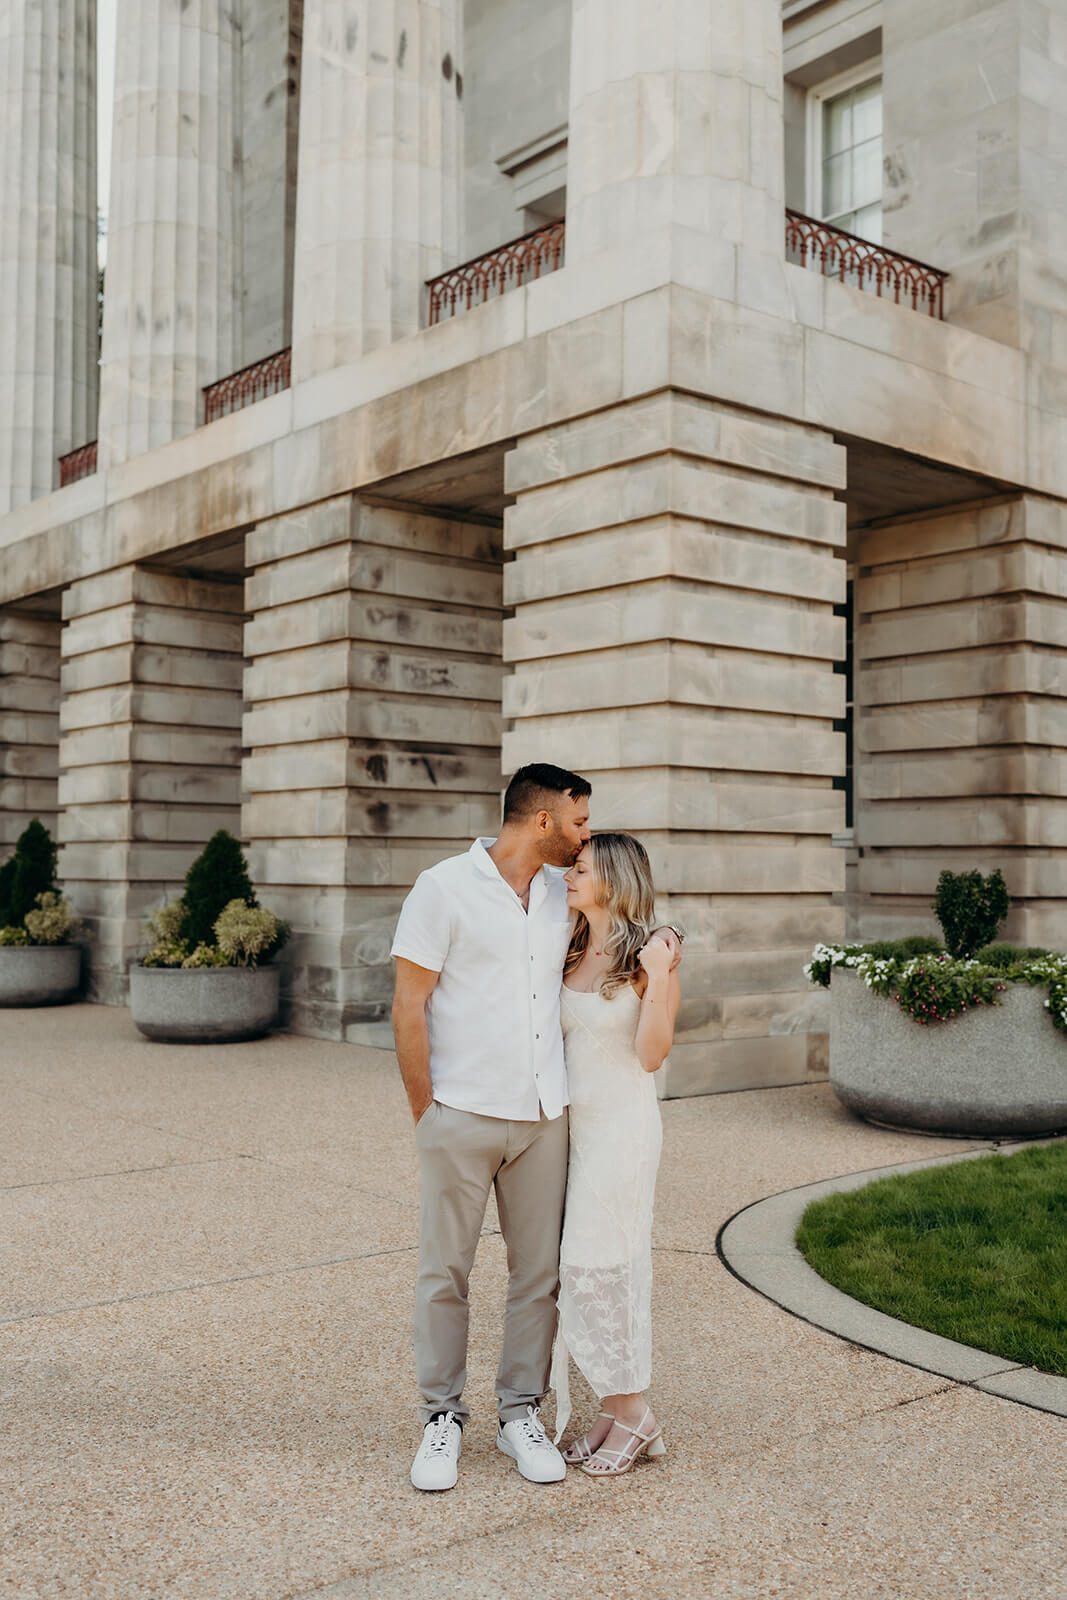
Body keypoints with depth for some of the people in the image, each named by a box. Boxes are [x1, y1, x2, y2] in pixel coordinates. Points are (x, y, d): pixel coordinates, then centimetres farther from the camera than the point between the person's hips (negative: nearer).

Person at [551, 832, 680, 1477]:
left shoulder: (651, 956, -8)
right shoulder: (569, 953, 10)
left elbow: (650, 1054, -12)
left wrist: (659, 982, -24)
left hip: (621, 1125, -6)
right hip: (569, 1121, 7)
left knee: (597, 1265, -5)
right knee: (573, 1266, 8)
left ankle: (632, 1412, 11)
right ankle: (616, 1412, 19)